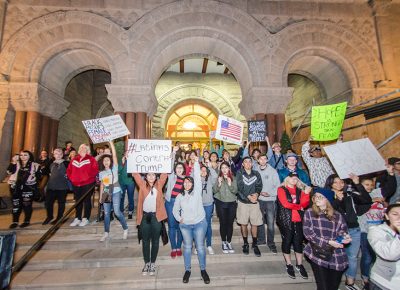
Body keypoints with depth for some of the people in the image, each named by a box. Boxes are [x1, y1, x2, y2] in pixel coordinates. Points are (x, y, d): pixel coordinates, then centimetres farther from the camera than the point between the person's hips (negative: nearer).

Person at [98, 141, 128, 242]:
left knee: (117, 212, -9)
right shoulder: (101, 172, 9)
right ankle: (106, 233, 20)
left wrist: (110, 141, -19)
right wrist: (100, 196, 11)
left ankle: (125, 229, 9)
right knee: (106, 213, 6)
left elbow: (114, 155, -15)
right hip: (106, 193, 5)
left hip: (115, 192, -4)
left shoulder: (114, 168, -4)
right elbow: (102, 185, 14)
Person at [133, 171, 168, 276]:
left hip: (156, 216, 0)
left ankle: (152, 263, 28)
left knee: (155, 241, 11)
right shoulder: (142, 185, -2)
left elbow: (164, 174, -6)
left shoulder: (159, 185, -2)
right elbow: (135, 174, -6)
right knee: (145, 241, 13)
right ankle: (146, 263, 30)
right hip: (144, 216, 1)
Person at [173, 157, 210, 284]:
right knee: (187, 247, 13)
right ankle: (187, 270, 30)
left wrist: (196, 162, -21)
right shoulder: (180, 196, 4)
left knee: (200, 246, 7)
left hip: (199, 223, -2)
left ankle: (203, 270, 25)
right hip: (185, 225, 2)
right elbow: (175, 210, 13)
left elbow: (197, 177, -16)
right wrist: (179, 218, -3)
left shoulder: (197, 191, -5)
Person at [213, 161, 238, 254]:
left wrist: (230, 185, -18)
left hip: (231, 203, 1)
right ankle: (224, 243, 18)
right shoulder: (218, 178, 1)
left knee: (230, 223, 2)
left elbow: (235, 191, -3)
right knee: (223, 223, 1)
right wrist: (219, 184, -20)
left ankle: (229, 242, 19)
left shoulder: (233, 178, 4)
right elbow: (214, 190, -4)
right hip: (221, 203, -1)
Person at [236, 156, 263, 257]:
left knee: (255, 224, 6)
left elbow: (259, 186, -1)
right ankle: (245, 243, 26)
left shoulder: (256, 174, 7)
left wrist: (256, 194, -20)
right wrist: (248, 196, -18)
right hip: (243, 202, -1)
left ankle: (255, 244, 24)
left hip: (254, 202, 2)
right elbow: (239, 187, -10)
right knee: (243, 224, 8)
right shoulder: (239, 173, -2)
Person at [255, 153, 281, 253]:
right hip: (259, 199, 2)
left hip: (270, 200, -2)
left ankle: (271, 242, 15)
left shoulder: (272, 171, -4)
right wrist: (260, 192, -10)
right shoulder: (255, 170, 0)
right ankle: (261, 239, 30)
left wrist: (270, 193, -14)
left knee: (270, 222, -2)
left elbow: (278, 185, -4)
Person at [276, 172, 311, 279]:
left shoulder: (299, 190, 13)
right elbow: (286, 204, -11)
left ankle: (299, 265, 20)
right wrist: (299, 207, -1)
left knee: (298, 241, 5)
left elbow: (304, 204, 2)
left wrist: (306, 193, -11)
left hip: (298, 220, 4)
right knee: (287, 240, 3)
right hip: (285, 220, -4)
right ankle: (289, 265, 16)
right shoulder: (281, 189, -2)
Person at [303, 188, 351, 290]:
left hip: (337, 257, 3)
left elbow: (342, 231, 7)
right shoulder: (309, 213, -4)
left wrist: (345, 237, -16)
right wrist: (328, 242, -17)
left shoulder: (337, 215, 4)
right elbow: (308, 233, -10)